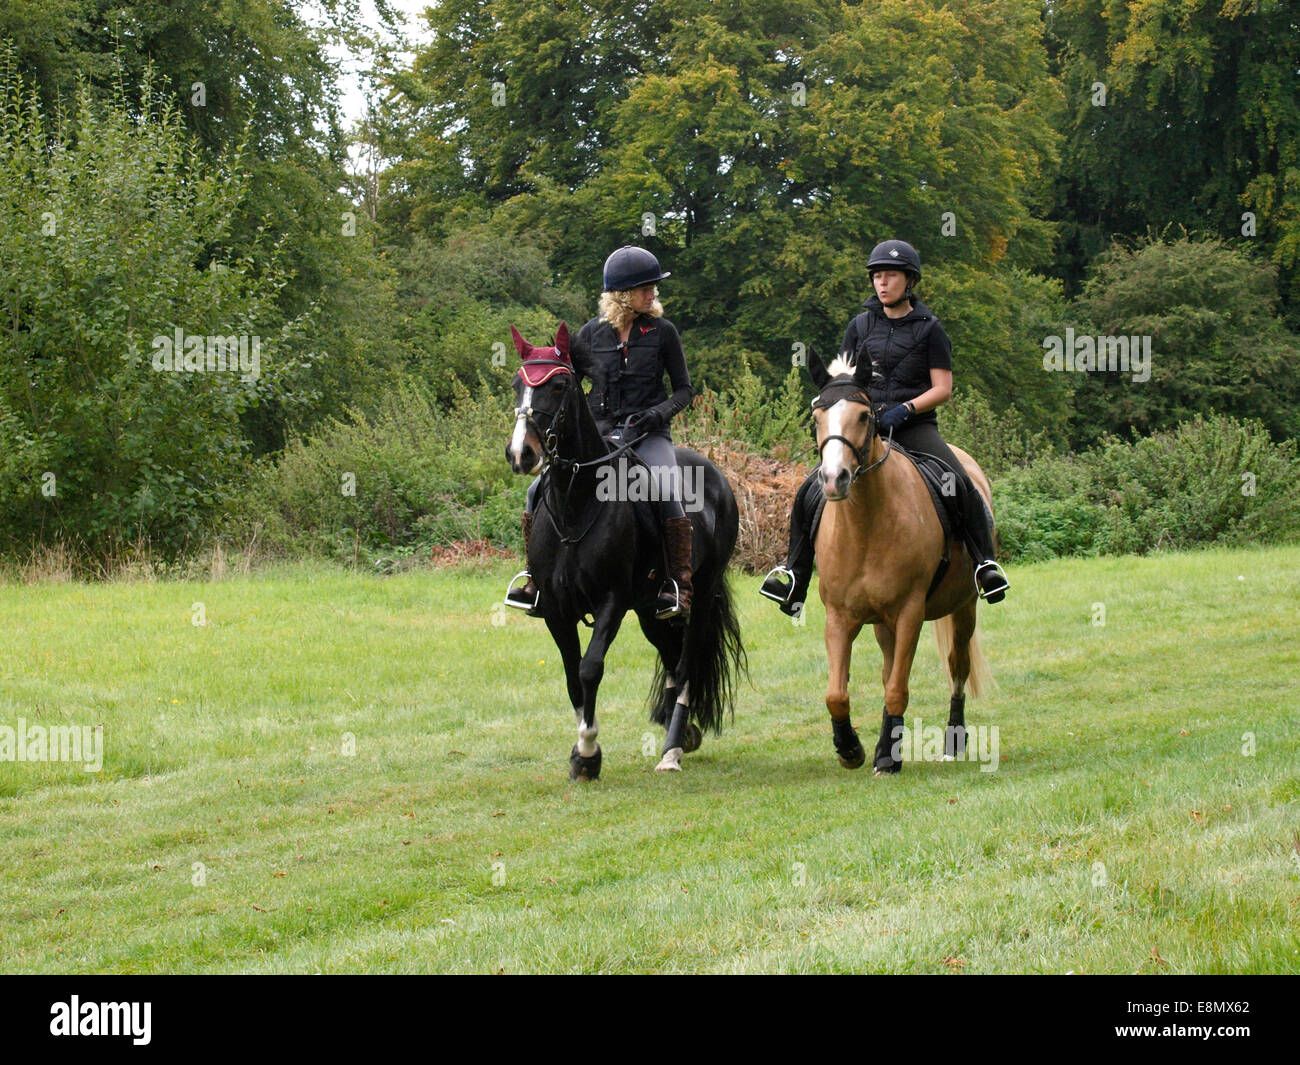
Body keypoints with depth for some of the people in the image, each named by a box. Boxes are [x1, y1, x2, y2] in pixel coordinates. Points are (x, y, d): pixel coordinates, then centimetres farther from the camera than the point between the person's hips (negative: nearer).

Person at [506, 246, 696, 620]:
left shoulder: (662, 331, 2)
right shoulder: (592, 333, 6)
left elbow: (684, 389, 5)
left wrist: (658, 413, -13)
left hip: (648, 434, -3)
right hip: (599, 433, 3)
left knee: (667, 492, -31)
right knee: (540, 491, -10)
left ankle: (679, 587, -27)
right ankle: (537, 582, 2)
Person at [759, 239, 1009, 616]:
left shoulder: (928, 329, 3)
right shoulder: (861, 326, 13)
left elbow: (942, 389, -1)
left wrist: (904, 410, -16)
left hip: (915, 427, -3)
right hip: (865, 426, 3)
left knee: (961, 484, -28)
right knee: (809, 492, -13)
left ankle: (985, 564, -19)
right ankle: (794, 575, -4)